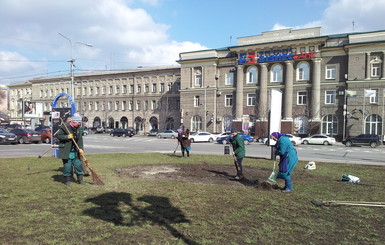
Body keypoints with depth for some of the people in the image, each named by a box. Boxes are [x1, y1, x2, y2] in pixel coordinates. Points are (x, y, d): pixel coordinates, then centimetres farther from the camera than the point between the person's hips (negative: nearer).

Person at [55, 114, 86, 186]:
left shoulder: (79, 128, 6)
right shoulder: (65, 126, -10)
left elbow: (80, 139, 4)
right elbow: (57, 135, -8)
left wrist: (80, 148, -8)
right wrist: (67, 137, -20)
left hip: (75, 151, 5)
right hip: (66, 151, -5)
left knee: (78, 164, 5)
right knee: (67, 165, 0)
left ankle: (80, 179, 17)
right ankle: (67, 180, 15)